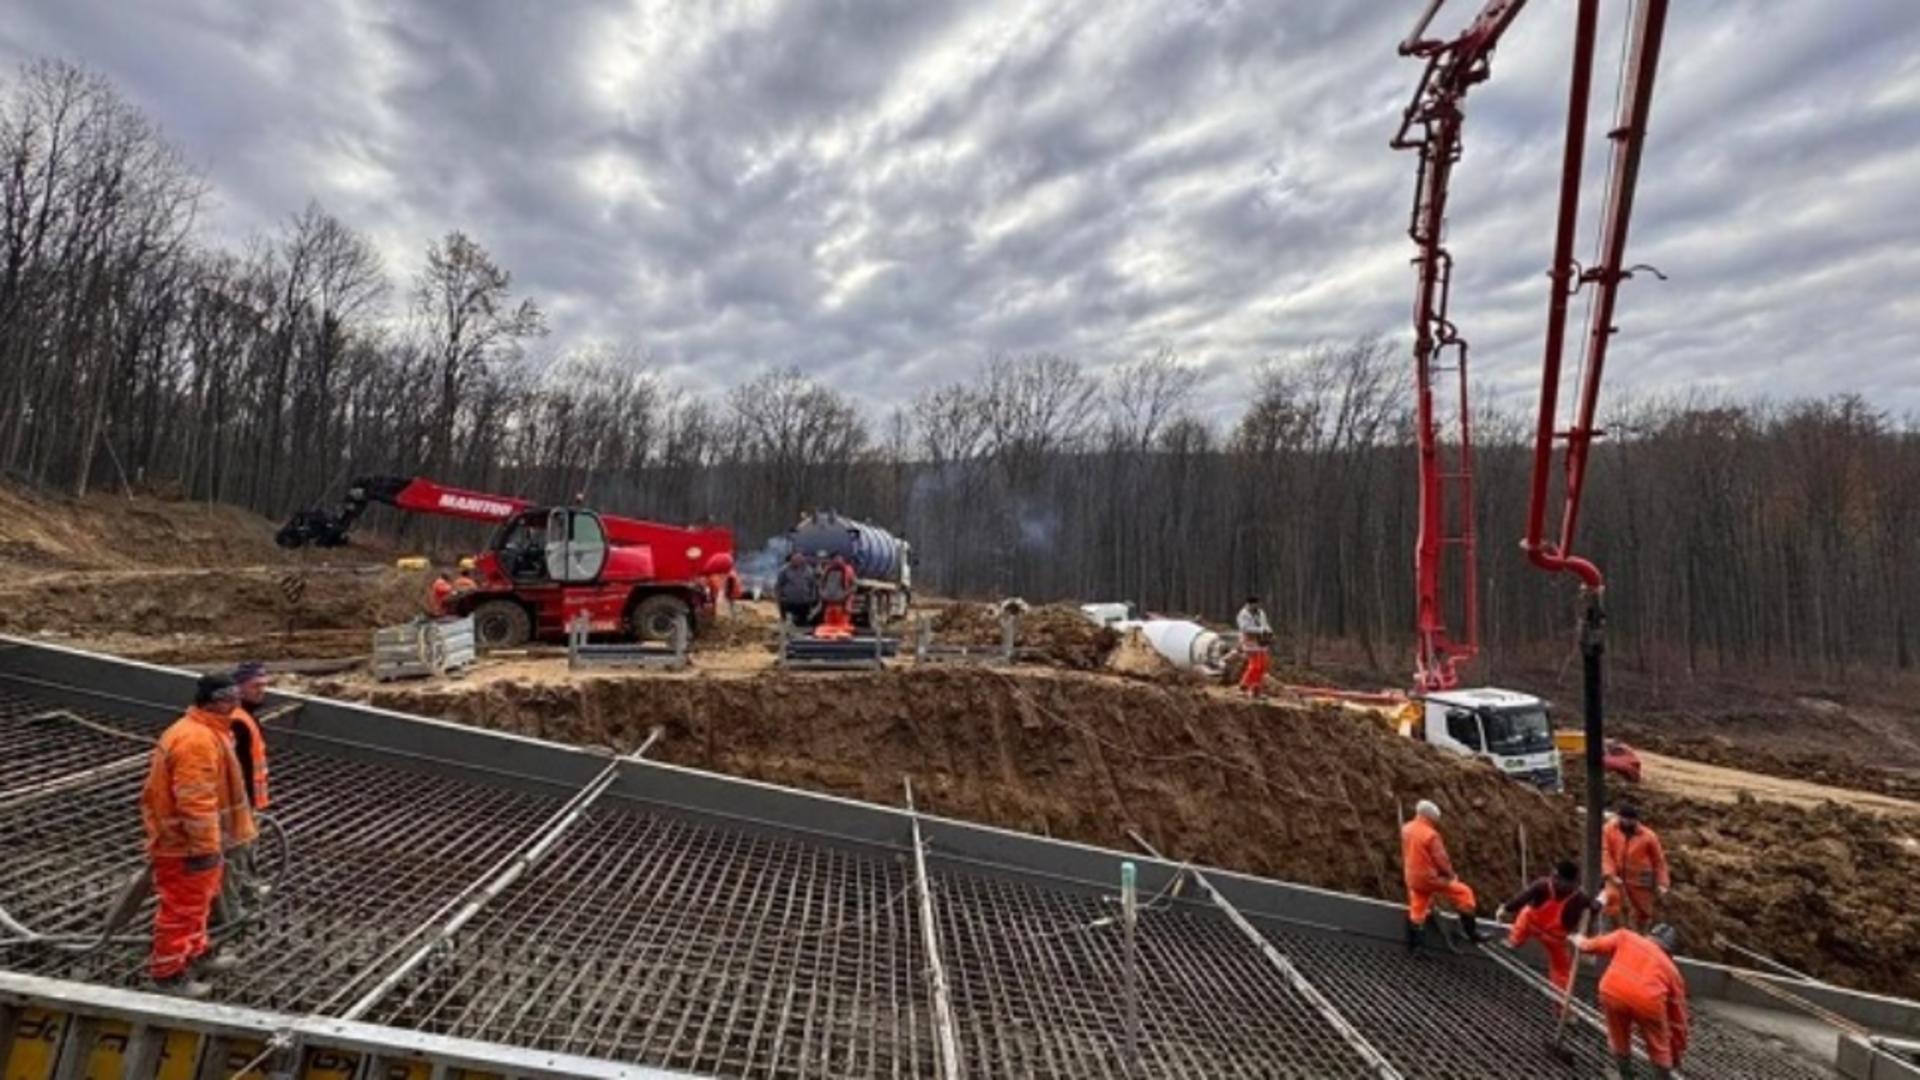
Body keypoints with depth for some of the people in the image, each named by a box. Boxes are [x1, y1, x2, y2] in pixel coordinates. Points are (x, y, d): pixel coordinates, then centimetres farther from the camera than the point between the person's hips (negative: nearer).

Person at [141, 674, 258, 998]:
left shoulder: (203, 731, 7)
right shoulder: (196, 740, -28)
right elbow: (195, 801, -29)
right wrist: (205, 847, -24)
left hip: (185, 838, 11)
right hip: (184, 844, -11)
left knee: (197, 901, 24)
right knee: (181, 908, 4)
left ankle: (196, 953, 39)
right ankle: (167, 973, 18)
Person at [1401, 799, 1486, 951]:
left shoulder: (1406, 829, 2)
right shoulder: (1430, 834, -21)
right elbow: (1441, 860, -15)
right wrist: (1451, 875, 2)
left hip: (1413, 879, 7)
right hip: (1431, 878, -7)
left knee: (1417, 911, 17)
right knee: (1464, 893, 10)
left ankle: (1412, 944, 21)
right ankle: (1472, 933, 14)